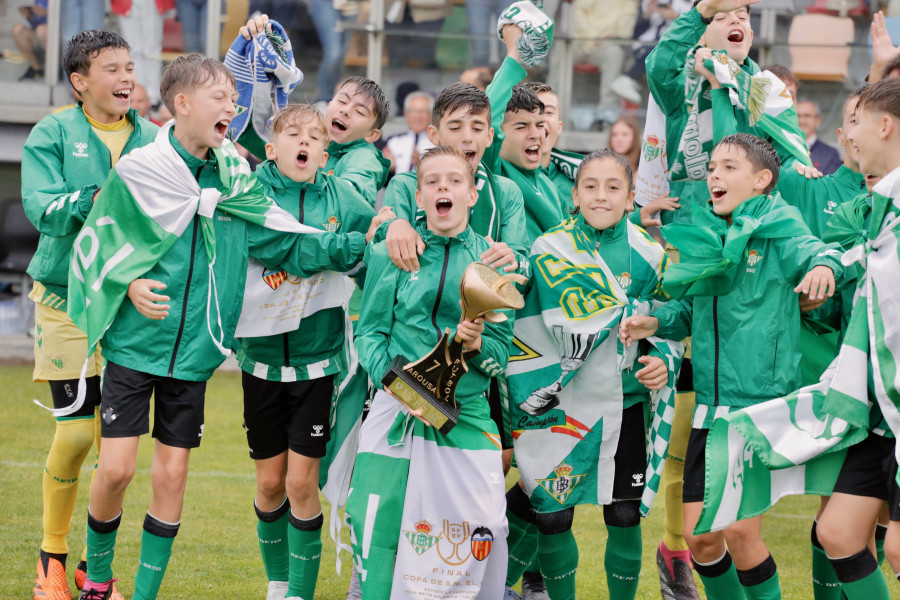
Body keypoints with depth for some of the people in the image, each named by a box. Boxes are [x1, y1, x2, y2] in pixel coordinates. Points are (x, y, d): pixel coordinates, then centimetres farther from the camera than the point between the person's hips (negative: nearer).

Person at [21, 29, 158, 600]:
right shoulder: (53, 134, -1)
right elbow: (42, 208, -14)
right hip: (69, 297, -3)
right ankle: (52, 551, 13)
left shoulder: (152, 139, 7)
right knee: (77, 430, -8)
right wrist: (97, 199, -29)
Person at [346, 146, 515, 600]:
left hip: (466, 418, 1)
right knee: (378, 531, -7)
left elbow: (502, 352, 8)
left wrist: (476, 345, -15)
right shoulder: (390, 255, 6)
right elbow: (370, 332, 4)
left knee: (479, 537, -9)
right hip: (396, 413, -1)